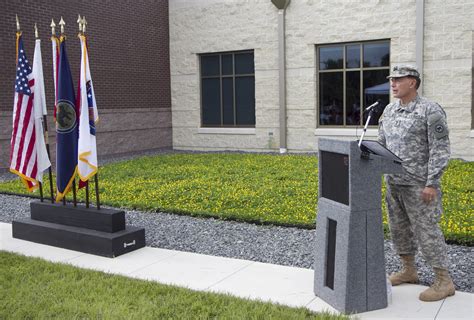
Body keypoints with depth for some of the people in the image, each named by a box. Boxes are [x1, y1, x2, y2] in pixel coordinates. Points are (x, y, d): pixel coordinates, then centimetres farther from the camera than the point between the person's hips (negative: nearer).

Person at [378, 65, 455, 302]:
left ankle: (444, 282, 7)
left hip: (419, 184, -7)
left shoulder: (431, 111, -14)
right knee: (399, 227, 13)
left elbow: (440, 150, -16)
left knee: (426, 230, -4)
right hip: (394, 182, 8)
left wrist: (431, 184, -20)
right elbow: (383, 145, 15)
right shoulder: (389, 110, 9)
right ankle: (409, 271, 28)